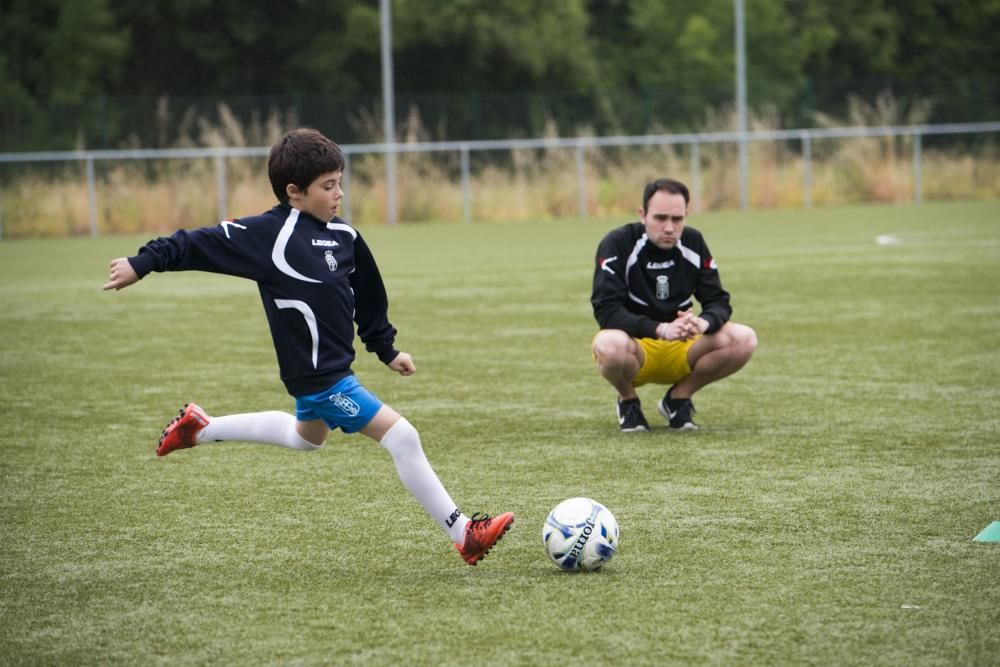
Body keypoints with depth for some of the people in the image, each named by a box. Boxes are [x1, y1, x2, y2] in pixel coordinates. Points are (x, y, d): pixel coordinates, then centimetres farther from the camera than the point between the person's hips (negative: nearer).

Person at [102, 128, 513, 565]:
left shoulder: (344, 237, 2)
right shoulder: (268, 233, -19)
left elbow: (368, 297, 16)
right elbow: (202, 243, -14)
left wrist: (387, 350, 17)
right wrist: (142, 264, -13)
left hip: (332, 369, 9)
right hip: (318, 377, -9)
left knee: (307, 437, 35)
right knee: (402, 437, -12)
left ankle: (200, 428, 46)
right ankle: (464, 536, -6)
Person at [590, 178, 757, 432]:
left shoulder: (693, 242, -2)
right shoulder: (617, 244, -16)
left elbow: (718, 301, -4)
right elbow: (606, 310, -24)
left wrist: (703, 323, -29)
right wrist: (661, 329, -37)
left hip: (682, 349, 4)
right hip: (635, 347, -4)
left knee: (744, 339, -20)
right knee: (610, 345, -40)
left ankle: (679, 397, 3)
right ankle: (628, 401, -4)